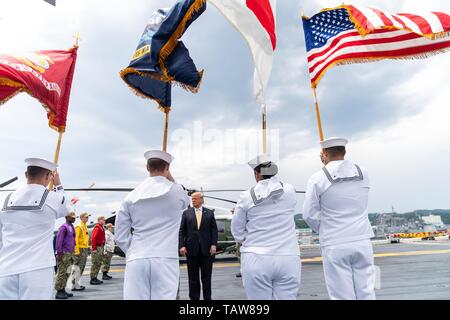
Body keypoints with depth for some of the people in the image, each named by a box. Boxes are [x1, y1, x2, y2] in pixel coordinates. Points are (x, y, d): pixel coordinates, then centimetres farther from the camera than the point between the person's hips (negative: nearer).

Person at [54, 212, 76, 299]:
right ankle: (59, 292, 2)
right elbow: (59, 240, -16)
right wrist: (59, 253, -18)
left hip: (70, 253, 9)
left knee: (67, 273, 11)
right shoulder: (64, 227, -11)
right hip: (64, 253, -9)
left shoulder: (72, 227, 15)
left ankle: (63, 290, 18)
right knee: (62, 273, -4)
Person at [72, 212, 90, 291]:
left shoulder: (85, 226, 16)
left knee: (82, 268, 14)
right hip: (80, 249, -9)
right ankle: (75, 285, 1)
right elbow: (75, 239, -19)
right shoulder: (79, 227, -12)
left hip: (85, 249, 9)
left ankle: (77, 284, 22)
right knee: (77, 268, -5)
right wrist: (77, 251, -22)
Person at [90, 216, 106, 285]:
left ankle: (95, 278, 20)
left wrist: (103, 247, 16)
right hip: (97, 248, -10)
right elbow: (93, 238, -19)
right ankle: (92, 279, 1)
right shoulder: (97, 228, -12)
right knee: (95, 264, -5)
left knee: (99, 264, 13)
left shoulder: (101, 228, 17)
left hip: (101, 247, 10)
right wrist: (94, 248, -23)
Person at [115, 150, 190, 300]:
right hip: (165, 260, -2)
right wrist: (170, 178, 20)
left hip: (136, 261, 3)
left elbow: (120, 236, 8)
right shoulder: (176, 191, -1)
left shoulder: (132, 196, 6)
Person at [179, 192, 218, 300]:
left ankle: (207, 297, 23)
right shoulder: (186, 213, 5)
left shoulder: (210, 213, 4)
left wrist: (214, 245, -8)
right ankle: (194, 297, 23)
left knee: (206, 276, 9)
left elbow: (214, 230, 2)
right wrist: (182, 245, -7)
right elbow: (182, 231, 2)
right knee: (193, 277, 9)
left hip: (207, 249, 0)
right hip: (191, 249, 1)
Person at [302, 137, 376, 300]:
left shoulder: (317, 179, -9)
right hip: (362, 242, 4)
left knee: (342, 296, 6)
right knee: (366, 293, 13)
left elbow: (309, 215, -5)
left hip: (335, 245, -3)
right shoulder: (363, 173, 2)